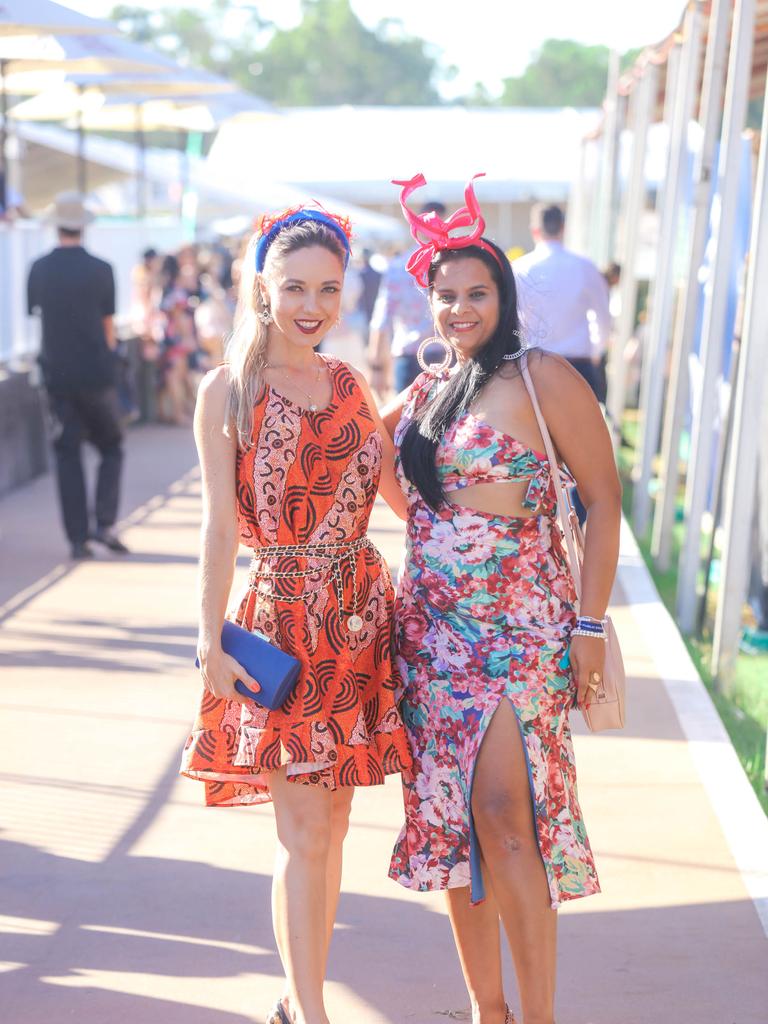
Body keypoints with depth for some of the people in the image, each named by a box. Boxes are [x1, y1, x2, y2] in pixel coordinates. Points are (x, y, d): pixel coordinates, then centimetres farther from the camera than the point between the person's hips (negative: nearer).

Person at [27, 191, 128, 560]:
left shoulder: (39, 270, 1)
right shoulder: (100, 270, -7)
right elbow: (108, 326, -1)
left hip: (57, 374, 2)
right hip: (96, 373, -2)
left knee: (67, 454, 6)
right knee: (111, 447, 13)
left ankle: (77, 538, 4)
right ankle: (104, 523, -2)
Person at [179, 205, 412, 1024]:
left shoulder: (348, 383, 9)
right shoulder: (228, 390, -4)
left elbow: (398, 492, 13)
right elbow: (219, 525, -7)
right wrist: (210, 640, -11)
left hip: (360, 616, 5)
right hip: (283, 622, -5)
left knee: (329, 825, 11)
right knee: (304, 834, -4)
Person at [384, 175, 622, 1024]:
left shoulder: (542, 379, -6)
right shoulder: (422, 393, 11)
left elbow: (603, 500, -5)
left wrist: (590, 623, -9)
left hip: (521, 623, -6)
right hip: (432, 625, 6)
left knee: (502, 811, -15)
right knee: (447, 817, 7)